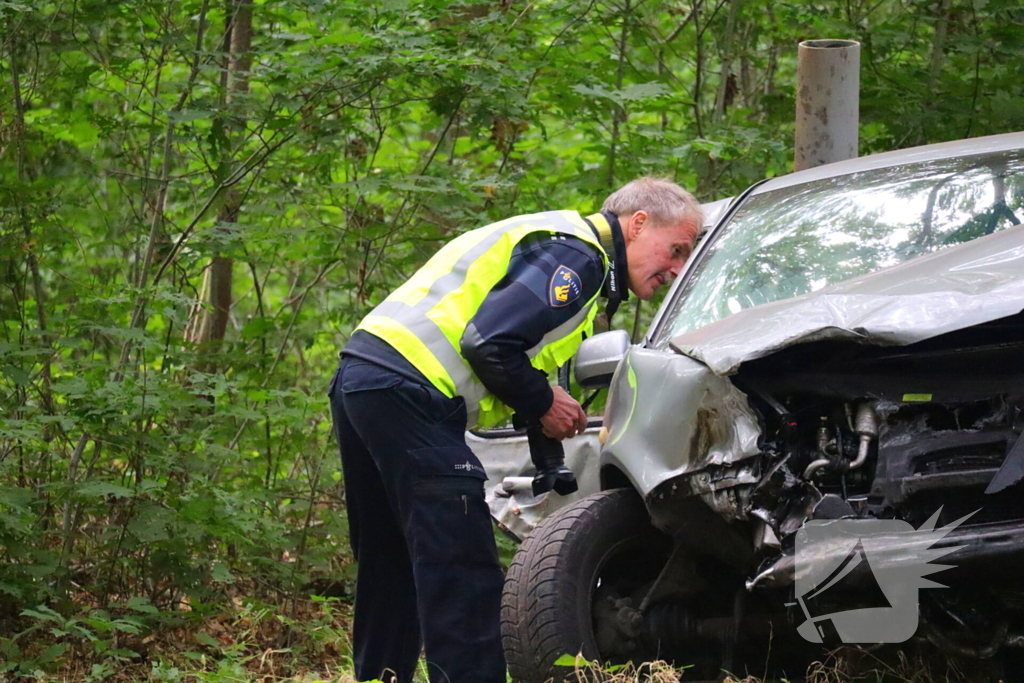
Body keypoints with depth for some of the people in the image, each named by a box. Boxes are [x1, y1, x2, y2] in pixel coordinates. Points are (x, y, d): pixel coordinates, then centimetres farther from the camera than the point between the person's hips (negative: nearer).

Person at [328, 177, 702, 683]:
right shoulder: (574, 253, -7)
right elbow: (490, 342, -19)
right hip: (408, 392, -11)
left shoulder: (558, 241, 25)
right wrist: (544, 403, -3)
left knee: (393, 567, 18)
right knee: (464, 578, -10)